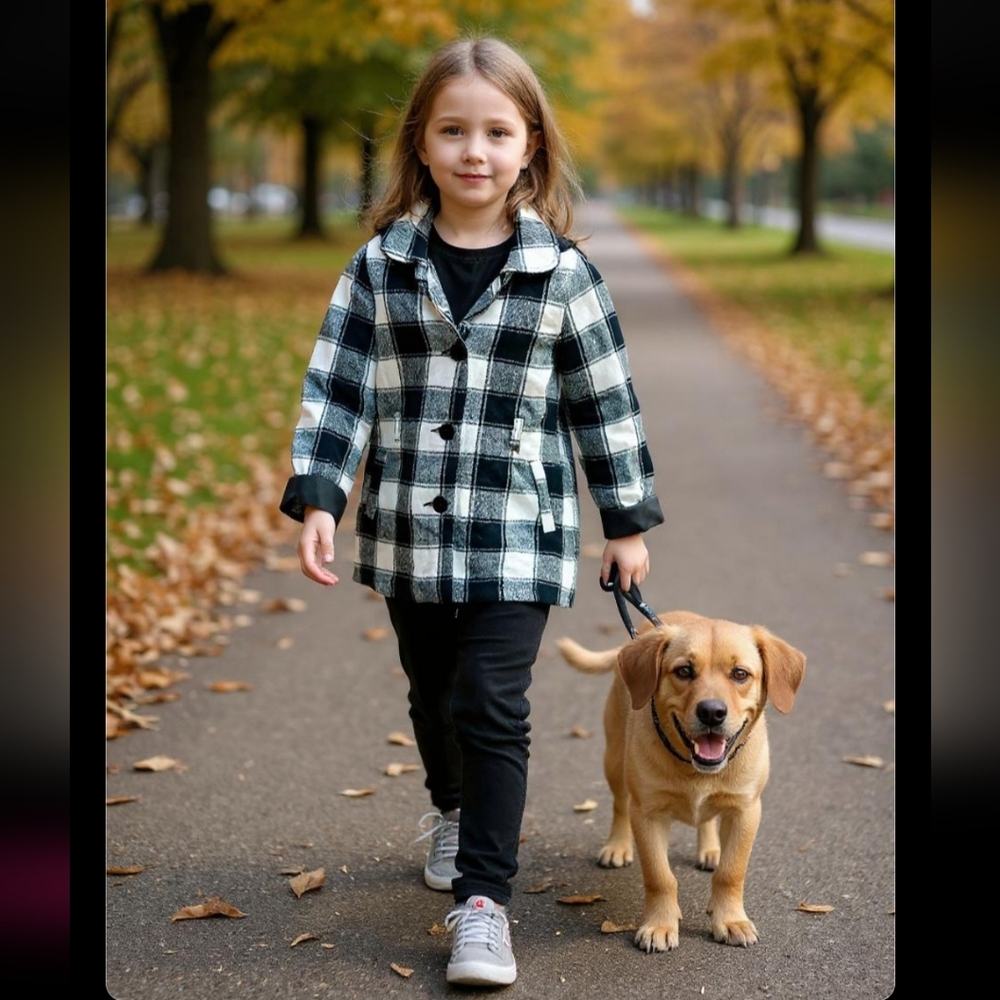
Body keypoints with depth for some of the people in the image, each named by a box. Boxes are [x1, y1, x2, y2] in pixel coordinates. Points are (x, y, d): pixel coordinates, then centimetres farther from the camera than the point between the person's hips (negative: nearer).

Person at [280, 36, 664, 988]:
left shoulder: (559, 270, -3)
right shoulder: (382, 264, 0)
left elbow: (604, 400, 2)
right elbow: (336, 385, 0)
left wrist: (627, 520, 5)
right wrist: (316, 499, -8)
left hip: (517, 537, -2)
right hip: (409, 532, 3)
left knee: (490, 708, -9)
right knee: (433, 696, 20)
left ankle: (482, 899, 1)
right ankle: (453, 808, 48)